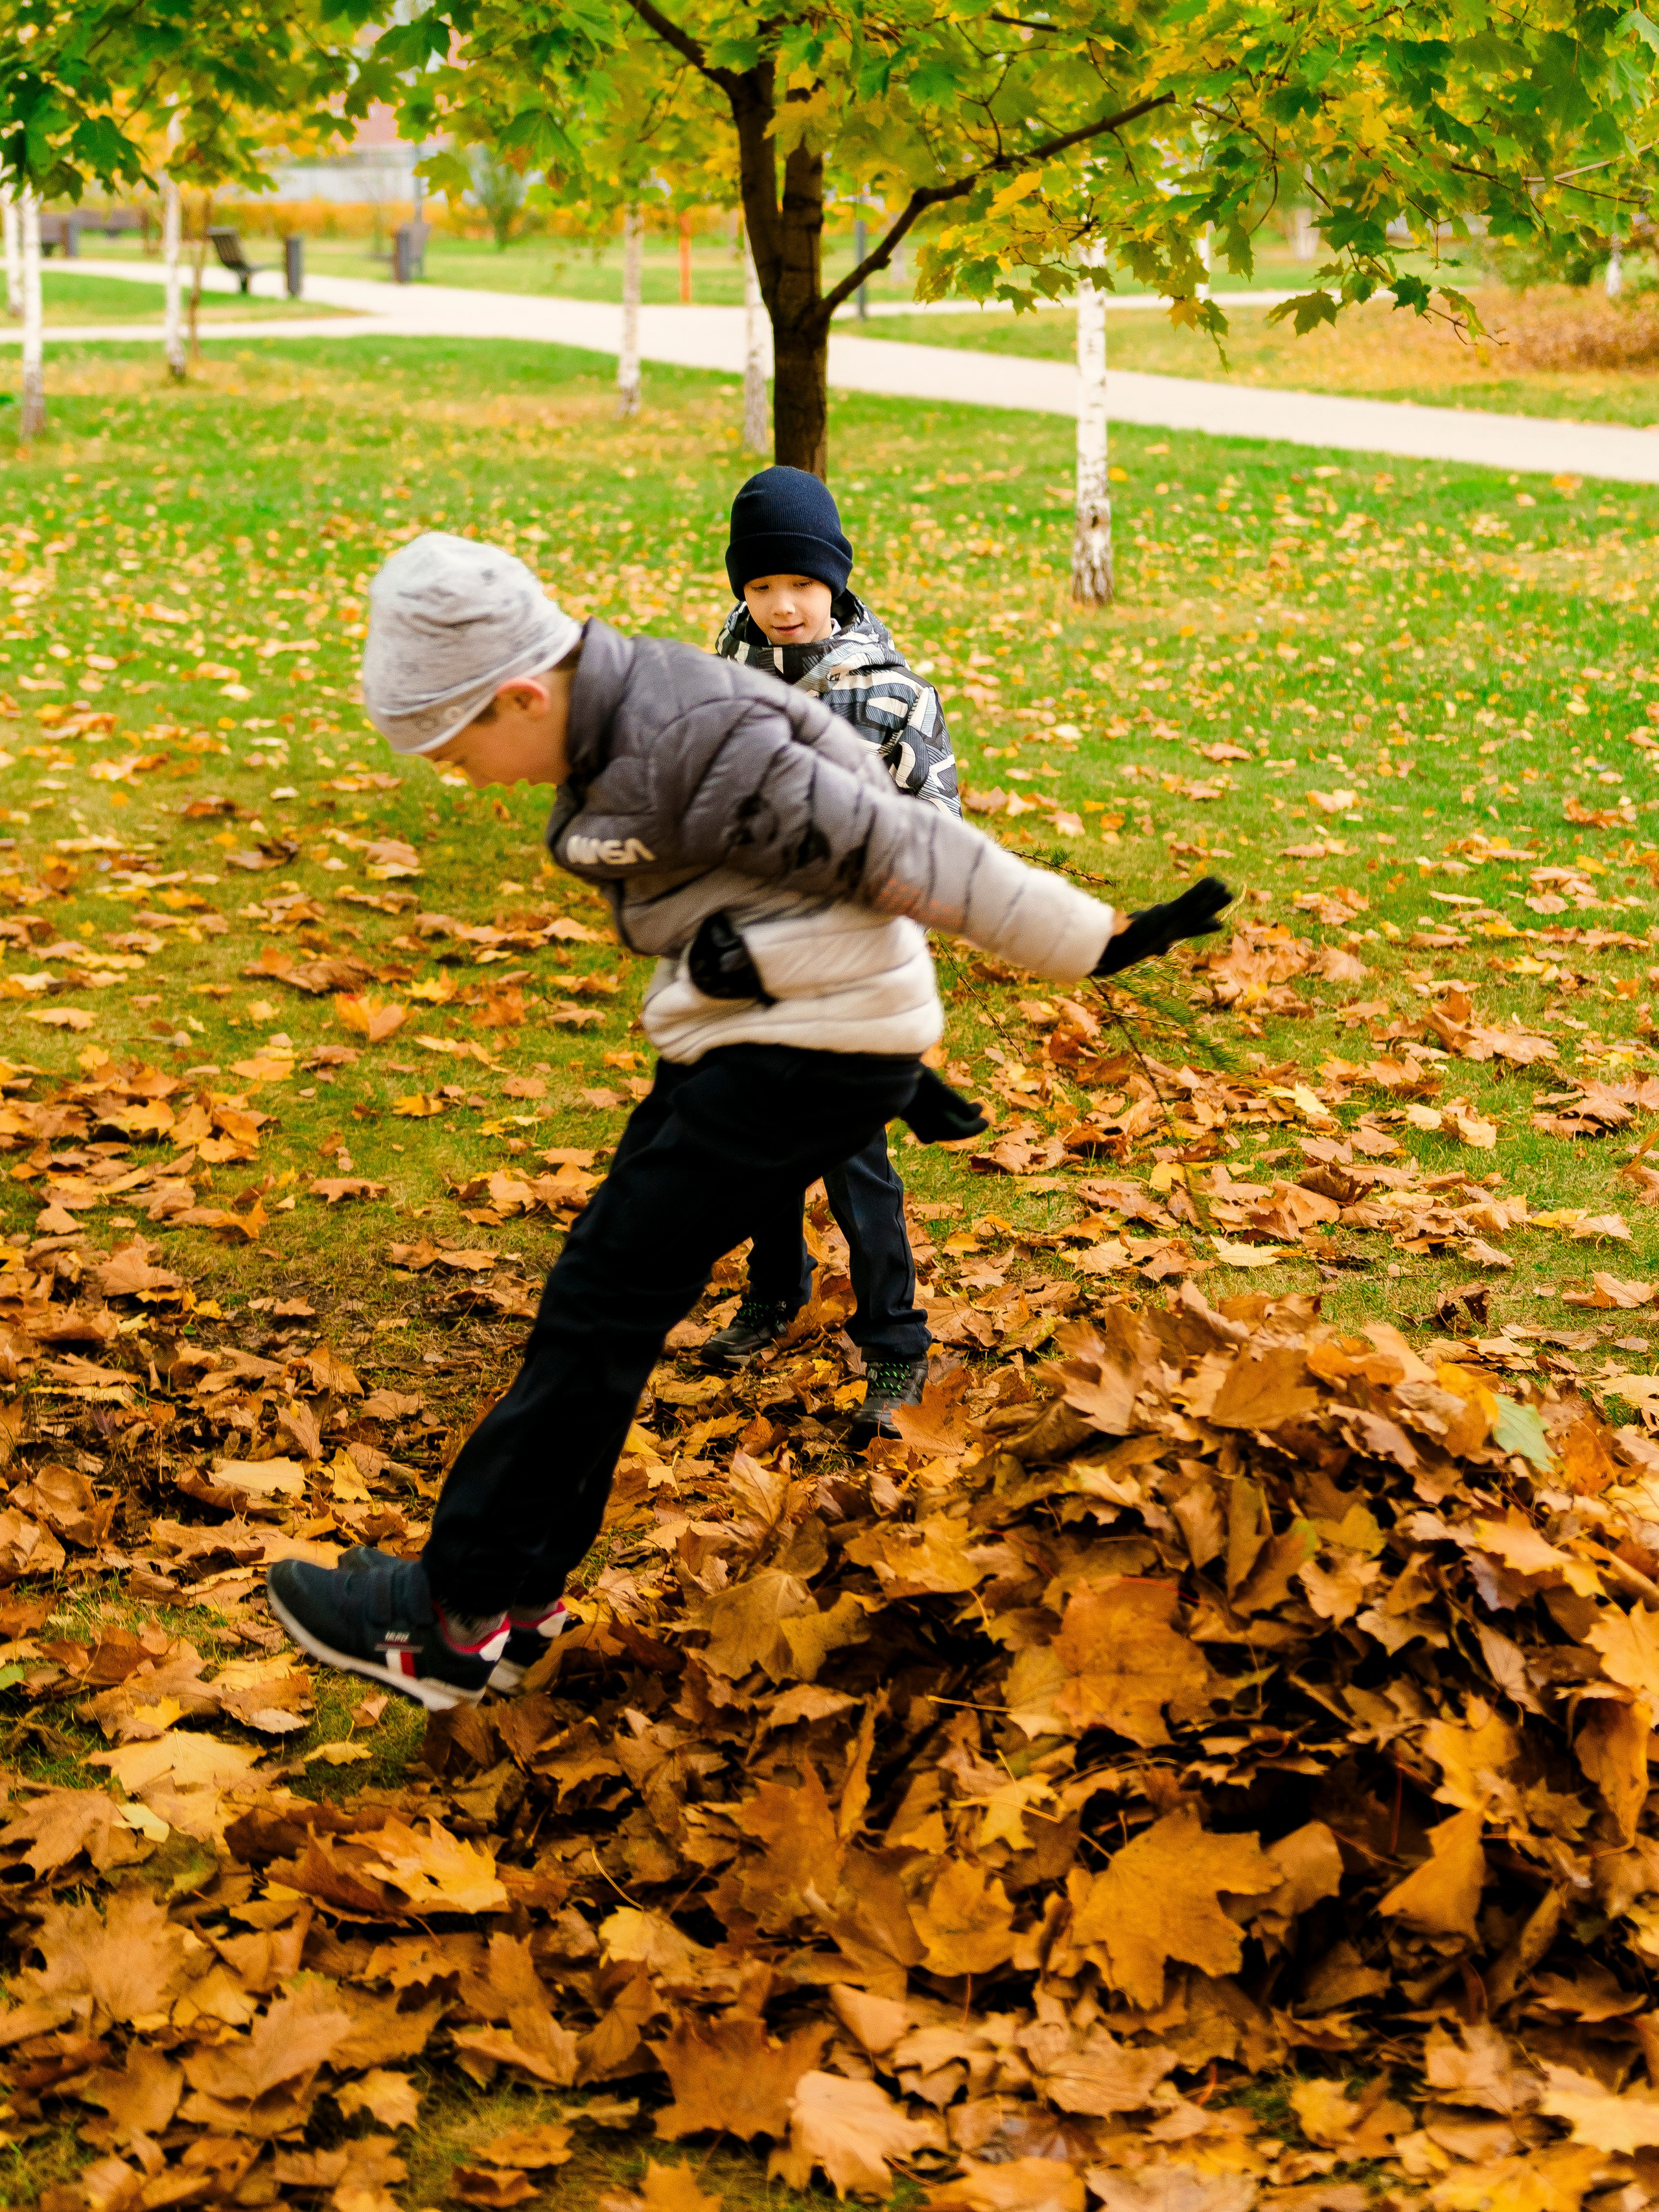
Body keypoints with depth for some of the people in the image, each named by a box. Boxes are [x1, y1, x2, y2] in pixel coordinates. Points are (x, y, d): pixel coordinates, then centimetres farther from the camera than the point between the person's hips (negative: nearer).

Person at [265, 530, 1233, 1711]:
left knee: (606, 1303, -8)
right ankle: (518, 1600, 17)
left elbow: (901, 853, -20)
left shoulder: (695, 746, -23)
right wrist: (902, 1065, 23)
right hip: (752, 1040, 10)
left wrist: (1101, 943, -14)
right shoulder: (612, 736, 10)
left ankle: (459, 1618, 0)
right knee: (602, 1282, 9)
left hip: (813, 1049, -10)